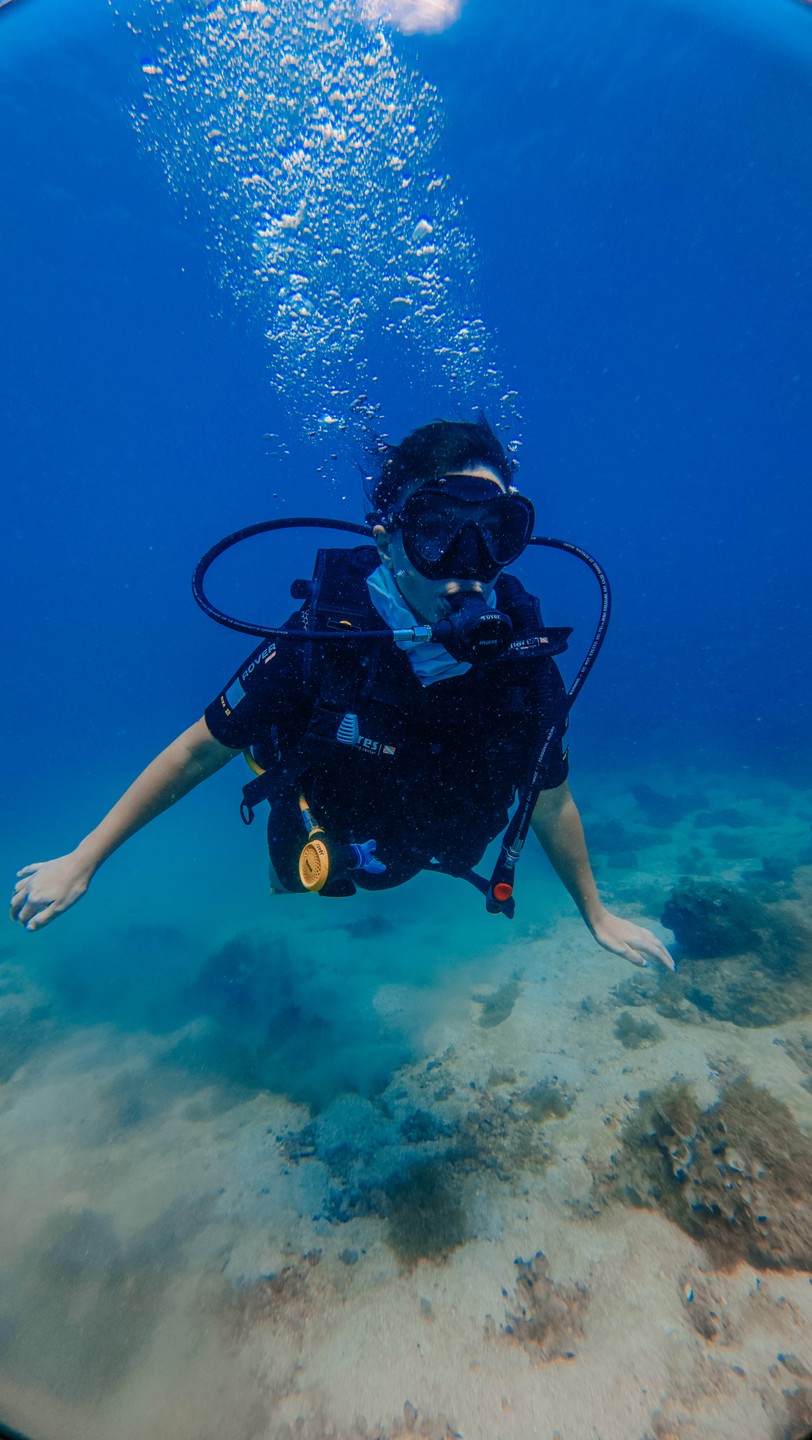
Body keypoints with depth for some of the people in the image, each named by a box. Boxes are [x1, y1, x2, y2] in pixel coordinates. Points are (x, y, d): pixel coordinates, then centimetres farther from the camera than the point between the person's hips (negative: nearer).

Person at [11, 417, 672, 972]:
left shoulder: (525, 661, -31)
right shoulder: (322, 642, -39)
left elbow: (551, 801, -14)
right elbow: (200, 751, -24)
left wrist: (597, 913, 0)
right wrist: (81, 861, -16)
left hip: (414, 855, 3)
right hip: (322, 846, -2)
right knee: (291, 876, 31)